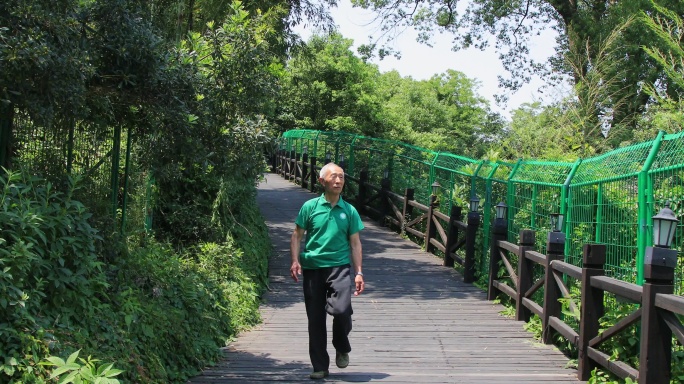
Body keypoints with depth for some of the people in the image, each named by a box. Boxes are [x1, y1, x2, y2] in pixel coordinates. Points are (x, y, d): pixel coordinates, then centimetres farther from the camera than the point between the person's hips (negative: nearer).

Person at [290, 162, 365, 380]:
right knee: (315, 319, 4)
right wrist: (295, 261, -8)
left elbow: (355, 243, 9)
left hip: (339, 266, -1)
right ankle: (320, 367, 17)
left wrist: (359, 273, 3)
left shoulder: (349, 211, 6)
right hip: (312, 268, 1)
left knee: (341, 310, -21)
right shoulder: (310, 207, 2)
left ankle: (342, 348, 9)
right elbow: (297, 236, 6)